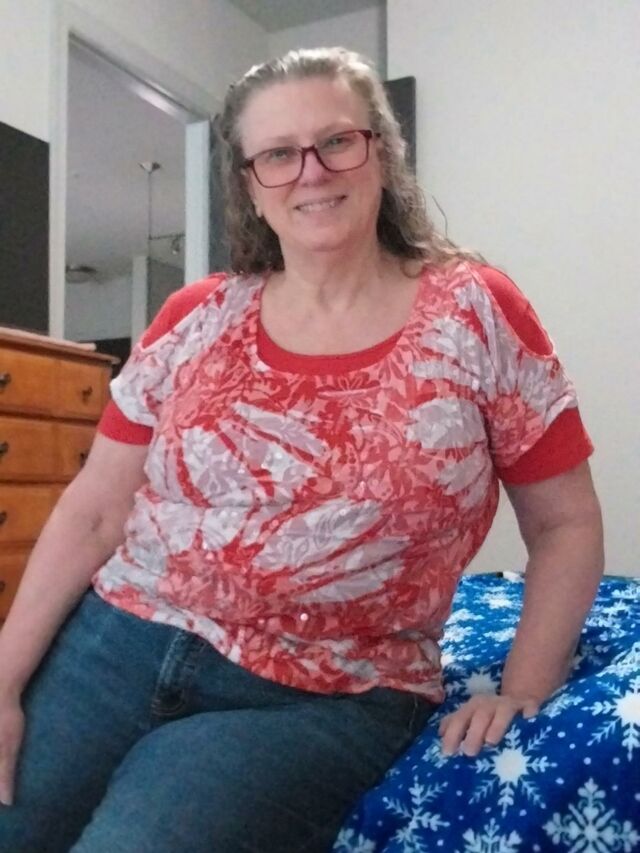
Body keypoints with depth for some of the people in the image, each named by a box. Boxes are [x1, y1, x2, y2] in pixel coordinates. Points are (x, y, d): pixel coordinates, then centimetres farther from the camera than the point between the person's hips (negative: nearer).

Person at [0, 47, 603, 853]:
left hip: (323, 700, -3)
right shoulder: (195, 320, 3)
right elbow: (94, 510, 4)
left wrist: (522, 692, -7)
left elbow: (567, 525, 1)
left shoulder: (475, 313, -4)